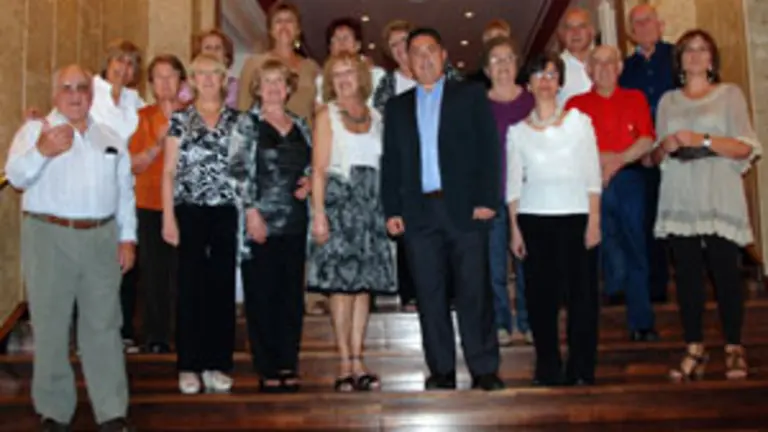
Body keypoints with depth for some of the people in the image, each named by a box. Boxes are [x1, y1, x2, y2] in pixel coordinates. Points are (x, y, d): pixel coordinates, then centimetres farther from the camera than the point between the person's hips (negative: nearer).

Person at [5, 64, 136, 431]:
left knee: (103, 326, 5)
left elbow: (125, 191, 16)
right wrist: (42, 151, -34)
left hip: (102, 238, 3)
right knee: (51, 326, 4)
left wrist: (128, 238, 8)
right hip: (49, 236, -3)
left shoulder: (111, 138, 15)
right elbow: (17, 176, -14)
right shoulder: (36, 129, 2)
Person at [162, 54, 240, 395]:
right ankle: (189, 365, 10)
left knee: (223, 287, 4)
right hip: (190, 211, -1)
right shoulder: (180, 119, 5)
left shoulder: (236, 119, 9)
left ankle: (216, 364, 13)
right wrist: (168, 218, -4)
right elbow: (169, 171, 3)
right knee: (190, 288, 1)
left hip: (227, 212, 1)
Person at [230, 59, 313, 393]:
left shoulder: (300, 125, 15)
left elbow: (310, 165, 23)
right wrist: (252, 211, -14)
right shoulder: (248, 123, 1)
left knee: (292, 295, 7)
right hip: (260, 221, -4)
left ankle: (288, 366, 17)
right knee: (262, 296, 0)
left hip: (294, 221, 5)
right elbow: (239, 169, -6)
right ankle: (267, 369, 9)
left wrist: (309, 181, 1)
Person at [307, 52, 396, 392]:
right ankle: (346, 364, -1)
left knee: (365, 283, 3)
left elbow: (383, 165, 12)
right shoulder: (327, 115, 5)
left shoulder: (375, 117, 15)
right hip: (339, 199, -4)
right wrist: (318, 213, -12)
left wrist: (389, 209, 2)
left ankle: (358, 361, 8)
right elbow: (319, 168, -2)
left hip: (371, 202, 4)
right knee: (342, 283, -6)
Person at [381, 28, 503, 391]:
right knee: (429, 294, 3)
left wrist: (487, 199, -8)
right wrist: (392, 210, 2)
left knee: (474, 292, -2)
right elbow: (390, 162, 13)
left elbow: (489, 148, 2)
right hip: (418, 212, 3)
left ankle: (484, 370, 6)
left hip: (465, 208, -2)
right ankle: (441, 371, 11)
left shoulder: (471, 96, 10)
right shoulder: (397, 106, 17)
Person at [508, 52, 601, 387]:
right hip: (533, 219, 1)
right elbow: (513, 182, 8)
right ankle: (548, 369, 13)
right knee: (540, 295, 2)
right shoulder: (517, 129, 9)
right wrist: (514, 228, 1)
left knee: (581, 293, -1)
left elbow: (592, 175, 3)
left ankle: (581, 371, 9)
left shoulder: (579, 120, 8)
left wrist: (594, 221, -5)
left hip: (575, 216, 0)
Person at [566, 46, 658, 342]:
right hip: (593, 183, -1)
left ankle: (641, 323, 13)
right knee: (611, 258, -3)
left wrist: (618, 160, -12)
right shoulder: (576, 104, 9)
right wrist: (607, 159, -10)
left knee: (636, 251, 5)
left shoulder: (635, 99, 14)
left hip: (630, 179, 2)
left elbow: (647, 139, 1)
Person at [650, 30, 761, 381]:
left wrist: (703, 140, -13)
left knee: (725, 270, -5)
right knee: (686, 273, 0)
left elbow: (746, 148, -1)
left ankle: (734, 348, 6)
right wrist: (667, 146, -5)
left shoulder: (729, 94, 9)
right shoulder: (668, 101, 17)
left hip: (719, 198, -2)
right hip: (679, 199, 3)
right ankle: (694, 350, 6)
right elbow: (656, 156, 17)